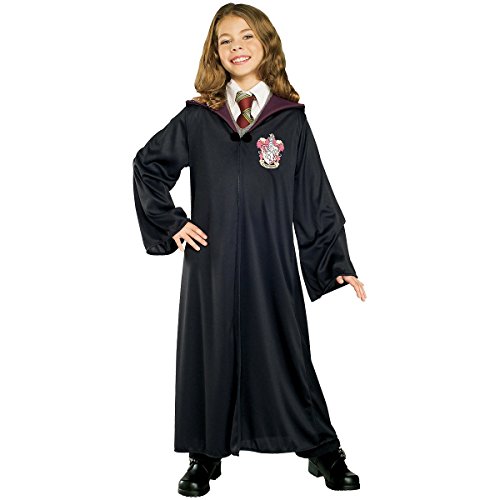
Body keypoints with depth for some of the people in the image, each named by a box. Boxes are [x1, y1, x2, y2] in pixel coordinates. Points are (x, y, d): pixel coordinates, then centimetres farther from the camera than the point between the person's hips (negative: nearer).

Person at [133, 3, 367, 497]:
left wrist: (339, 264, -2)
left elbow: (315, 197, 3)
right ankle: (206, 455, 22)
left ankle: (323, 449, 20)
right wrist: (171, 222, 3)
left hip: (270, 261, -1)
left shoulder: (290, 118, 3)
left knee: (283, 349, 4)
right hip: (211, 258, 1)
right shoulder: (198, 117, 5)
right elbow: (147, 164, 14)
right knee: (211, 350, 7)